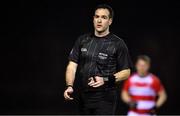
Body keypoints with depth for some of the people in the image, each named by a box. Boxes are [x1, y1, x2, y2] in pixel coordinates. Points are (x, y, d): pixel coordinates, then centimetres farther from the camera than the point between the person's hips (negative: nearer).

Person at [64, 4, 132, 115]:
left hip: (105, 98, -5)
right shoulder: (82, 40, 10)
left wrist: (105, 80, -15)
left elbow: (126, 72, -1)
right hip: (84, 96, 5)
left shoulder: (118, 43, -3)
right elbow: (72, 65, 6)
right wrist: (69, 86, -12)